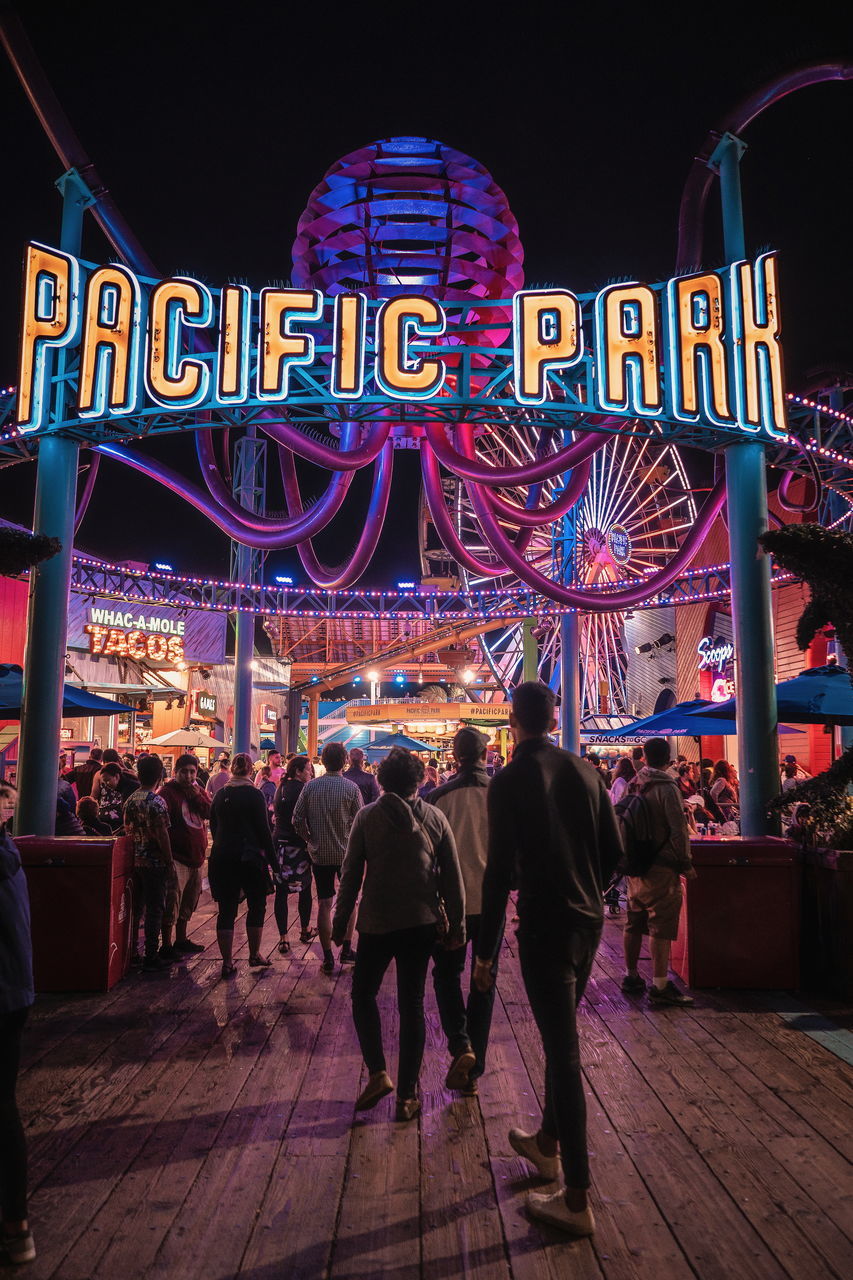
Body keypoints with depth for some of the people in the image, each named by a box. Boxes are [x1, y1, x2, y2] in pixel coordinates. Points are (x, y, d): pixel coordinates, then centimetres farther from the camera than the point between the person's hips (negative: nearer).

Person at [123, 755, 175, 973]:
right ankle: (151, 957, 4)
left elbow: (128, 831, 12)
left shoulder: (130, 801, 6)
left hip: (134, 861, 7)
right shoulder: (156, 802, -16)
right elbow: (162, 835, -17)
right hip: (155, 863, -7)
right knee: (155, 908, 0)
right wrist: (169, 863, -10)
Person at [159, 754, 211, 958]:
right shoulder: (168, 792, -10)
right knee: (172, 900, -8)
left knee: (189, 899, 17)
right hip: (177, 855, -8)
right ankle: (166, 946, 0)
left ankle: (181, 940, 30)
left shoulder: (199, 790, 13)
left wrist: (198, 797, -11)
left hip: (196, 855, 8)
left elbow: (210, 812, 3)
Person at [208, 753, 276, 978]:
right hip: (250, 857, -4)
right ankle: (254, 955, 21)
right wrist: (272, 859, -5)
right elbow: (263, 830, -11)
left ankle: (227, 962, 10)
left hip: (222, 856, 4)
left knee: (226, 909, 7)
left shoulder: (220, 794, 4)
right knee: (257, 905, 13)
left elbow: (213, 826, 12)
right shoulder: (254, 795, -10)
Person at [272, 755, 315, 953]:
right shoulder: (301, 788, -12)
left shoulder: (282, 787, 8)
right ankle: (305, 930, 27)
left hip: (279, 842, 6)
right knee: (305, 888, 13)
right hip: (298, 845, -5)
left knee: (281, 891, 3)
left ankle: (283, 938, 3)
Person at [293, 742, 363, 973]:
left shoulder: (310, 786, -5)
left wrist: (311, 840, 8)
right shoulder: (351, 788, -12)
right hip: (346, 852, -1)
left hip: (320, 854, 2)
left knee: (324, 904, 8)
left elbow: (298, 820, -4)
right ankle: (346, 949, 17)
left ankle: (328, 958, 10)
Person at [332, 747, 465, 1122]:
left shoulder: (367, 817, -6)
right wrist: (457, 924, 8)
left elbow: (351, 874, -4)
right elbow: (452, 876, 0)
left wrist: (341, 921, 5)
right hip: (421, 923, 2)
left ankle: (378, 1073, 5)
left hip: (376, 923, -2)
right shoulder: (435, 817, -2)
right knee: (412, 1004, 9)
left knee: (363, 995, 17)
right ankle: (407, 1094, 13)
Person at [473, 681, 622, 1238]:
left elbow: (499, 870, -15)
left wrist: (486, 951, -8)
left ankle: (576, 1201, 10)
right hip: (588, 920, 6)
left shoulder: (509, 781, -14)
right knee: (561, 1038, 23)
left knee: (562, 1049, 0)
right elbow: (614, 849, 7)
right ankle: (547, 1143, 42)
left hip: (544, 925, -6)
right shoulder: (585, 770, 2)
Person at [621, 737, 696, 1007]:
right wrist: (686, 863, -9)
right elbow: (678, 829, -17)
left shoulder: (634, 785, 8)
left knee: (634, 923, 15)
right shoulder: (667, 787, -13)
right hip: (661, 867, -7)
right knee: (661, 926, -5)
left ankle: (631, 976, 26)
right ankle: (659, 986, -5)